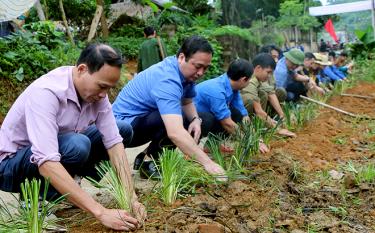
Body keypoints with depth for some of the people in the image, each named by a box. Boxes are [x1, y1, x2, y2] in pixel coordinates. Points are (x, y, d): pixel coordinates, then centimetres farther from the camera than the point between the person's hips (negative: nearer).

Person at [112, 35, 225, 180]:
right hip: (124, 124, -9)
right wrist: (207, 163, -43)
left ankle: (147, 156, 9)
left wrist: (195, 120, -11)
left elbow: (187, 102, 11)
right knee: (177, 123, -30)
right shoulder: (167, 80, -31)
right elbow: (175, 133, -41)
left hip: (145, 119, 10)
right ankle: (149, 165, -8)